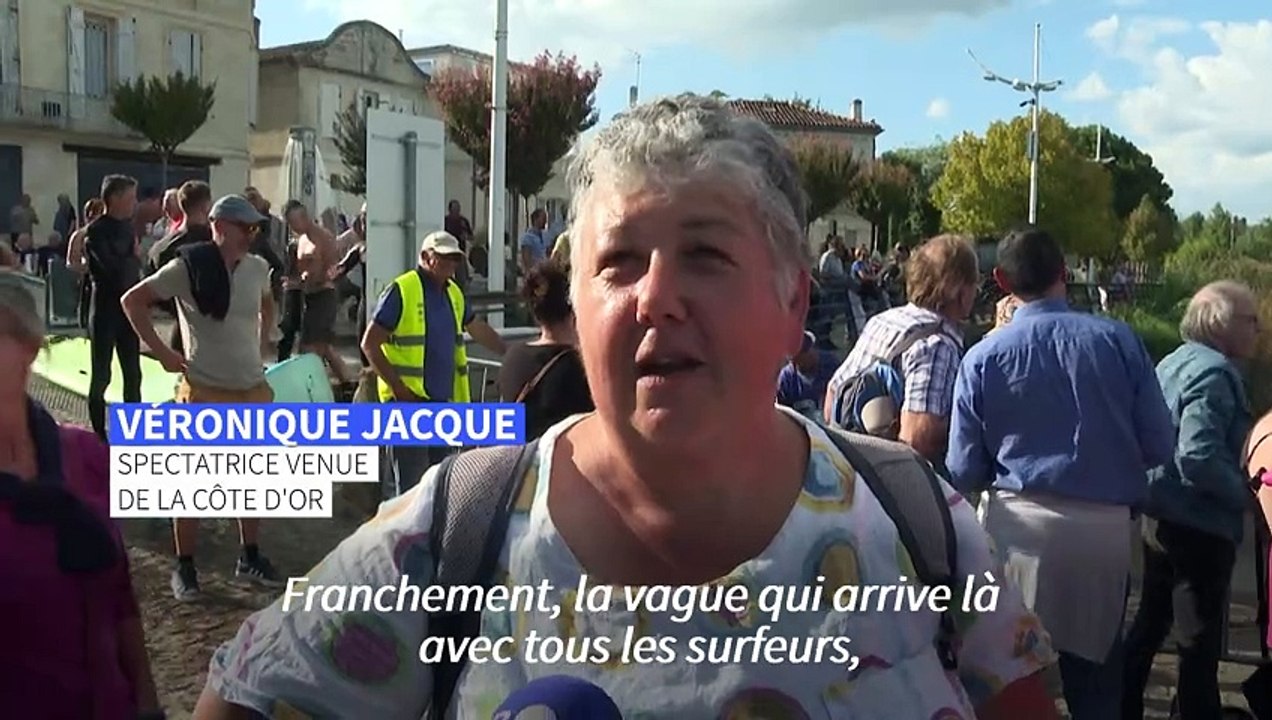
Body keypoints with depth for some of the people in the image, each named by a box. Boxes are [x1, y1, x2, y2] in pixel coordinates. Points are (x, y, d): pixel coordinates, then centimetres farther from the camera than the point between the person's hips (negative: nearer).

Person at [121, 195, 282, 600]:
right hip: (204, 391, -5)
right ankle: (184, 566, 17)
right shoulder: (187, 266, -12)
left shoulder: (258, 268, 3)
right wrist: (161, 351, -10)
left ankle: (249, 558, 28)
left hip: (254, 389, 5)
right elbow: (133, 300, -7)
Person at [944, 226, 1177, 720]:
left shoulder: (983, 356, -6)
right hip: (1105, 526, 1)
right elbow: (1160, 447, -1)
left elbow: (964, 473, -5)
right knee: (1097, 671, 18)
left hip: (1018, 524, -1)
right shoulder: (1118, 340, -5)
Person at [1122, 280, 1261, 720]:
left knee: (1150, 623, 20)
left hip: (1162, 515, 10)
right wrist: (1248, 494, -16)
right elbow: (1199, 457, -28)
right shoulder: (1214, 371, -18)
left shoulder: (1174, 363, 11)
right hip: (1200, 524, -10)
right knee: (1200, 643, 2)